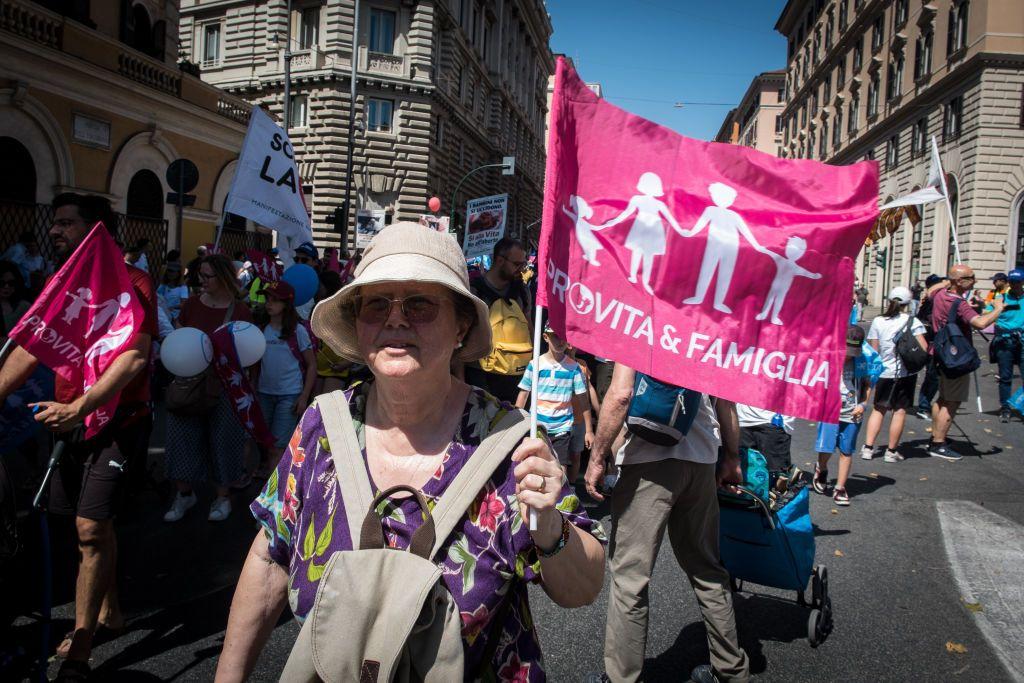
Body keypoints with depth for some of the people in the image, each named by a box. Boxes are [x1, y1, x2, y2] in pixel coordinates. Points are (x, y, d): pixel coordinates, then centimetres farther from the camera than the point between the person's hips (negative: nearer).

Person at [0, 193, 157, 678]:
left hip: (116, 421, -7)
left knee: (92, 530, -9)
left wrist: (78, 407, -27)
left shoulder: (130, 281, -10)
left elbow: (136, 356, -20)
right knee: (93, 525, 16)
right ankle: (108, 610, 35)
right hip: (70, 422, 7)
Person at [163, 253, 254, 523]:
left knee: (222, 440, 7)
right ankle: (184, 494, 25)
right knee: (183, 437, 7)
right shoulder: (192, 304, 2)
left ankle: (223, 497, 23)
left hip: (224, 387, -3)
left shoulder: (240, 311, -7)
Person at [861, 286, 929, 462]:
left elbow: (873, 350, -1)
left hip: (884, 372, 2)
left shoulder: (878, 321, -1)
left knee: (878, 409, 12)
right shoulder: (913, 321, -6)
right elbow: (924, 348, -13)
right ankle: (891, 451, 11)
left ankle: (868, 447, 7)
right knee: (900, 410, 7)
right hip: (906, 373, -2)